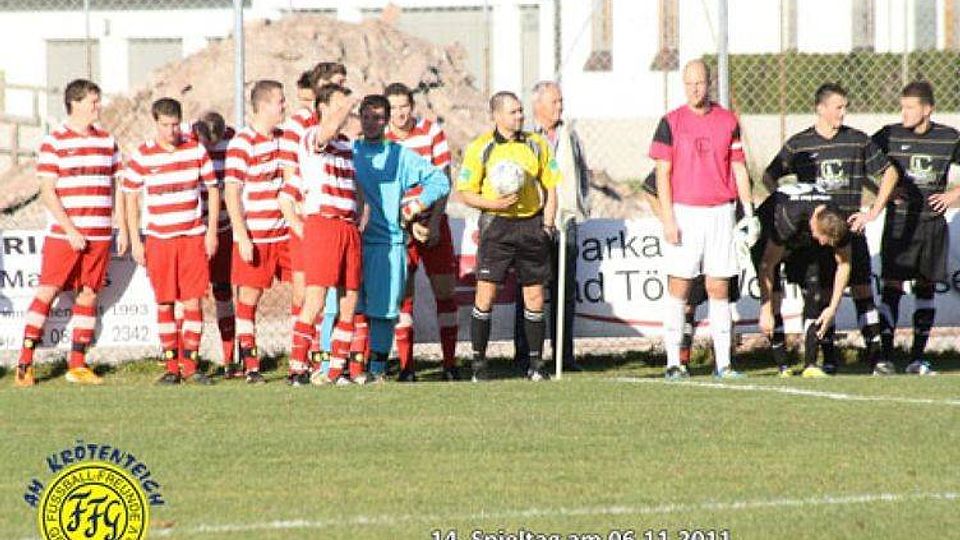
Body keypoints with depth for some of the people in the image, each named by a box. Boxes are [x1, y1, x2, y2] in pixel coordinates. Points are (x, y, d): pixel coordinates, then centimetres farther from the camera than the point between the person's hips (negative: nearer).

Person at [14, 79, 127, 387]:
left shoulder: (107, 141, 12)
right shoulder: (54, 142, -4)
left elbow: (115, 188, 18)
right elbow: (47, 192, -7)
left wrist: (122, 229, 11)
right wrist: (71, 231, -13)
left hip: (99, 235, 5)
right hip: (63, 234, -5)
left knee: (88, 295, 4)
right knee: (47, 292, -7)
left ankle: (77, 364, 10)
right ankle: (25, 364, -4)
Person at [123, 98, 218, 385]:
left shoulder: (196, 150, 2)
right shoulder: (142, 156, -2)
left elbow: (213, 189, 10)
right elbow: (131, 198, 4)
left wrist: (211, 232, 5)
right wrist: (135, 242, 1)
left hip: (194, 239, 1)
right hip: (159, 240, -1)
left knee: (193, 301, -2)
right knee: (164, 304, 2)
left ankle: (190, 364, 4)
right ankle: (171, 367, 8)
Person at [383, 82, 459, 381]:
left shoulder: (432, 132, -2)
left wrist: (434, 221, -9)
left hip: (432, 222, 1)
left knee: (445, 290, -2)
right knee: (401, 294, -5)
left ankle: (450, 363, 3)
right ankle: (406, 365, -1)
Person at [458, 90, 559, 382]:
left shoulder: (537, 144, 9)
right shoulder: (480, 148, -1)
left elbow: (550, 187, 14)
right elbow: (466, 192, -1)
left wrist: (547, 224, 4)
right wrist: (494, 204, -17)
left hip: (532, 224, 3)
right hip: (496, 225, -3)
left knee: (534, 297, 3)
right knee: (485, 294, -8)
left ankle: (536, 363, 11)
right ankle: (478, 362, -1)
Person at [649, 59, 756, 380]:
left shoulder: (727, 122, 8)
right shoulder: (671, 122, 1)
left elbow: (738, 168, 12)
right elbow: (662, 173, -2)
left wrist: (748, 211, 5)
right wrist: (668, 219, -9)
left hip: (720, 212, 2)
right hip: (683, 212, -2)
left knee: (719, 287, 3)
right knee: (678, 285, -3)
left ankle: (723, 362, 5)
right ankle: (673, 362, -1)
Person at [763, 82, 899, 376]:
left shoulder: (858, 140, 5)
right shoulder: (797, 144, 4)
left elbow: (889, 173, 11)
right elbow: (769, 177, 13)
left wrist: (873, 212, 4)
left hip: (851, 228, 0)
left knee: (862, 290, -4)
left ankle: (876, 353, -3)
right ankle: (828, 359, 5)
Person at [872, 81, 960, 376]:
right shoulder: (889, 135, -1)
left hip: (933, 222, 2)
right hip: (899, 223, -2)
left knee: (926, 287, 6)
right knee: (892, 286, -8)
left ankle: (917, 357, 12)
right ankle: (885, 355, -8)